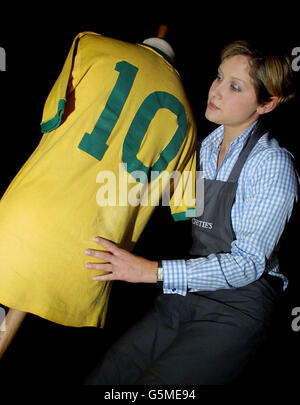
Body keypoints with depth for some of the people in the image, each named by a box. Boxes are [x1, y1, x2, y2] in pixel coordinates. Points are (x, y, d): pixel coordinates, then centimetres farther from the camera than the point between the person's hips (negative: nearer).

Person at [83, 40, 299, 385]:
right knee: (100, 380, -6)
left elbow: (248, 263, -20)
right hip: (188, 294, 6)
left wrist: (153, 272, -26)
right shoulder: (207, 145, 7)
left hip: (238, 307, -5)